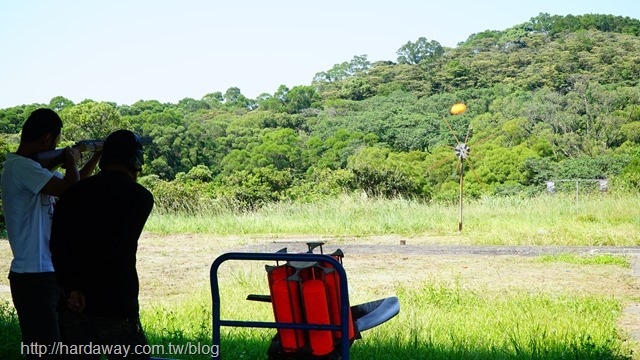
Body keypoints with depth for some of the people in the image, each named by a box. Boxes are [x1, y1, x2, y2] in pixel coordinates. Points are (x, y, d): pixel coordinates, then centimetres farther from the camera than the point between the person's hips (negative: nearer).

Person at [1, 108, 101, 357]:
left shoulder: (33, 166, 11)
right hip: (33, 277, -10)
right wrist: (71, 162, -7)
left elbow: (72, 184, 28)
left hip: (48, 273, 10)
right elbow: (71, 191, -26)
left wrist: (97, 156, 20)